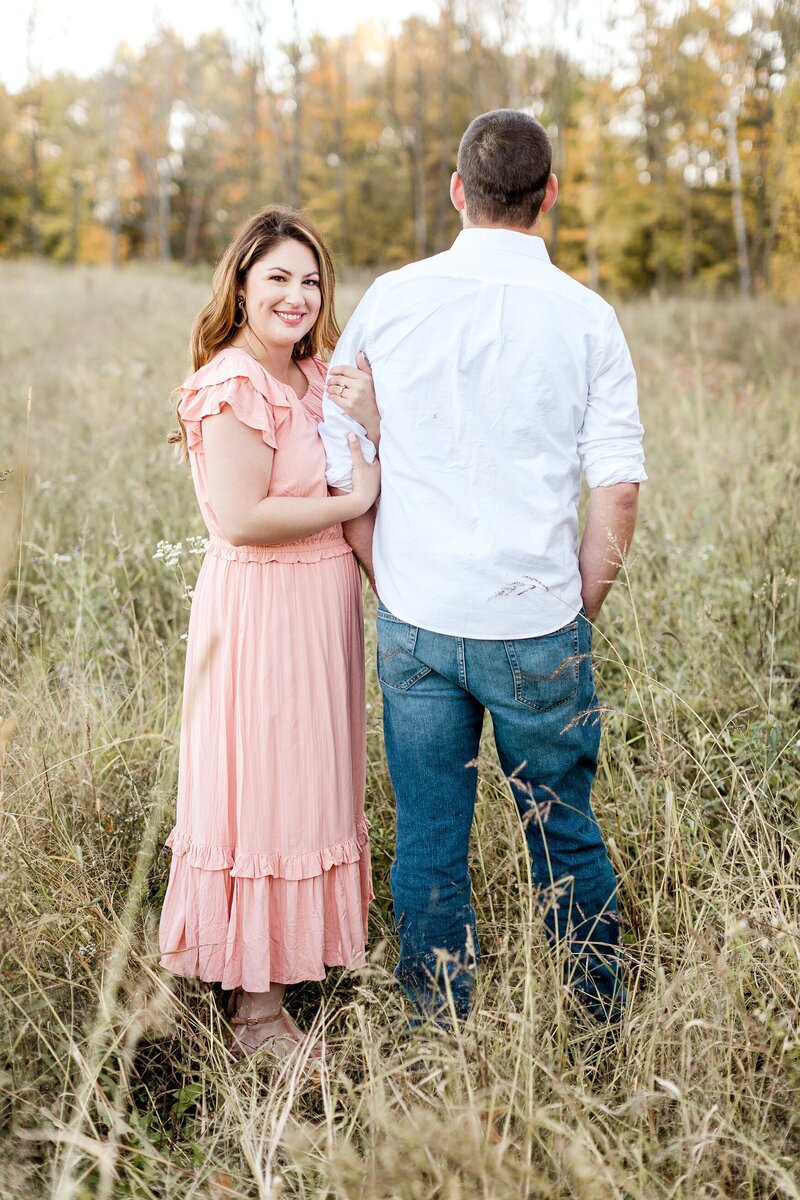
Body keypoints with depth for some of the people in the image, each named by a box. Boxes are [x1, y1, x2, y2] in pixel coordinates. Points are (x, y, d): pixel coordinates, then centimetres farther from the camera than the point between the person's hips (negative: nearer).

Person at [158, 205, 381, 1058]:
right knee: (266, 801, -1)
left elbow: (367, 478, 10)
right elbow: (240, 516, -24)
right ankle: (257, 1013, 12)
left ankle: (285, 964, 34)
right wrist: (352, 501, -15)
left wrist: (369, 418, -7)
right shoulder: (236, 386, -16)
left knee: (304, 789, 18)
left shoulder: (307, 378, 12)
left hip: (318, 605, 9)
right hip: (261, 608, -9)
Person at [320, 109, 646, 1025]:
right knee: (564, 833, 15)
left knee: (427, 839, 11)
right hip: (537, 623, -1)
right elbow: (617, 490, -6)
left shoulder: (391, 300, 0)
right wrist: (581, 609, 7)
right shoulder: (585, 318, -4)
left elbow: (337, 460, 4)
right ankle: (601, 1023, 28)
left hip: (416, 618, 1)